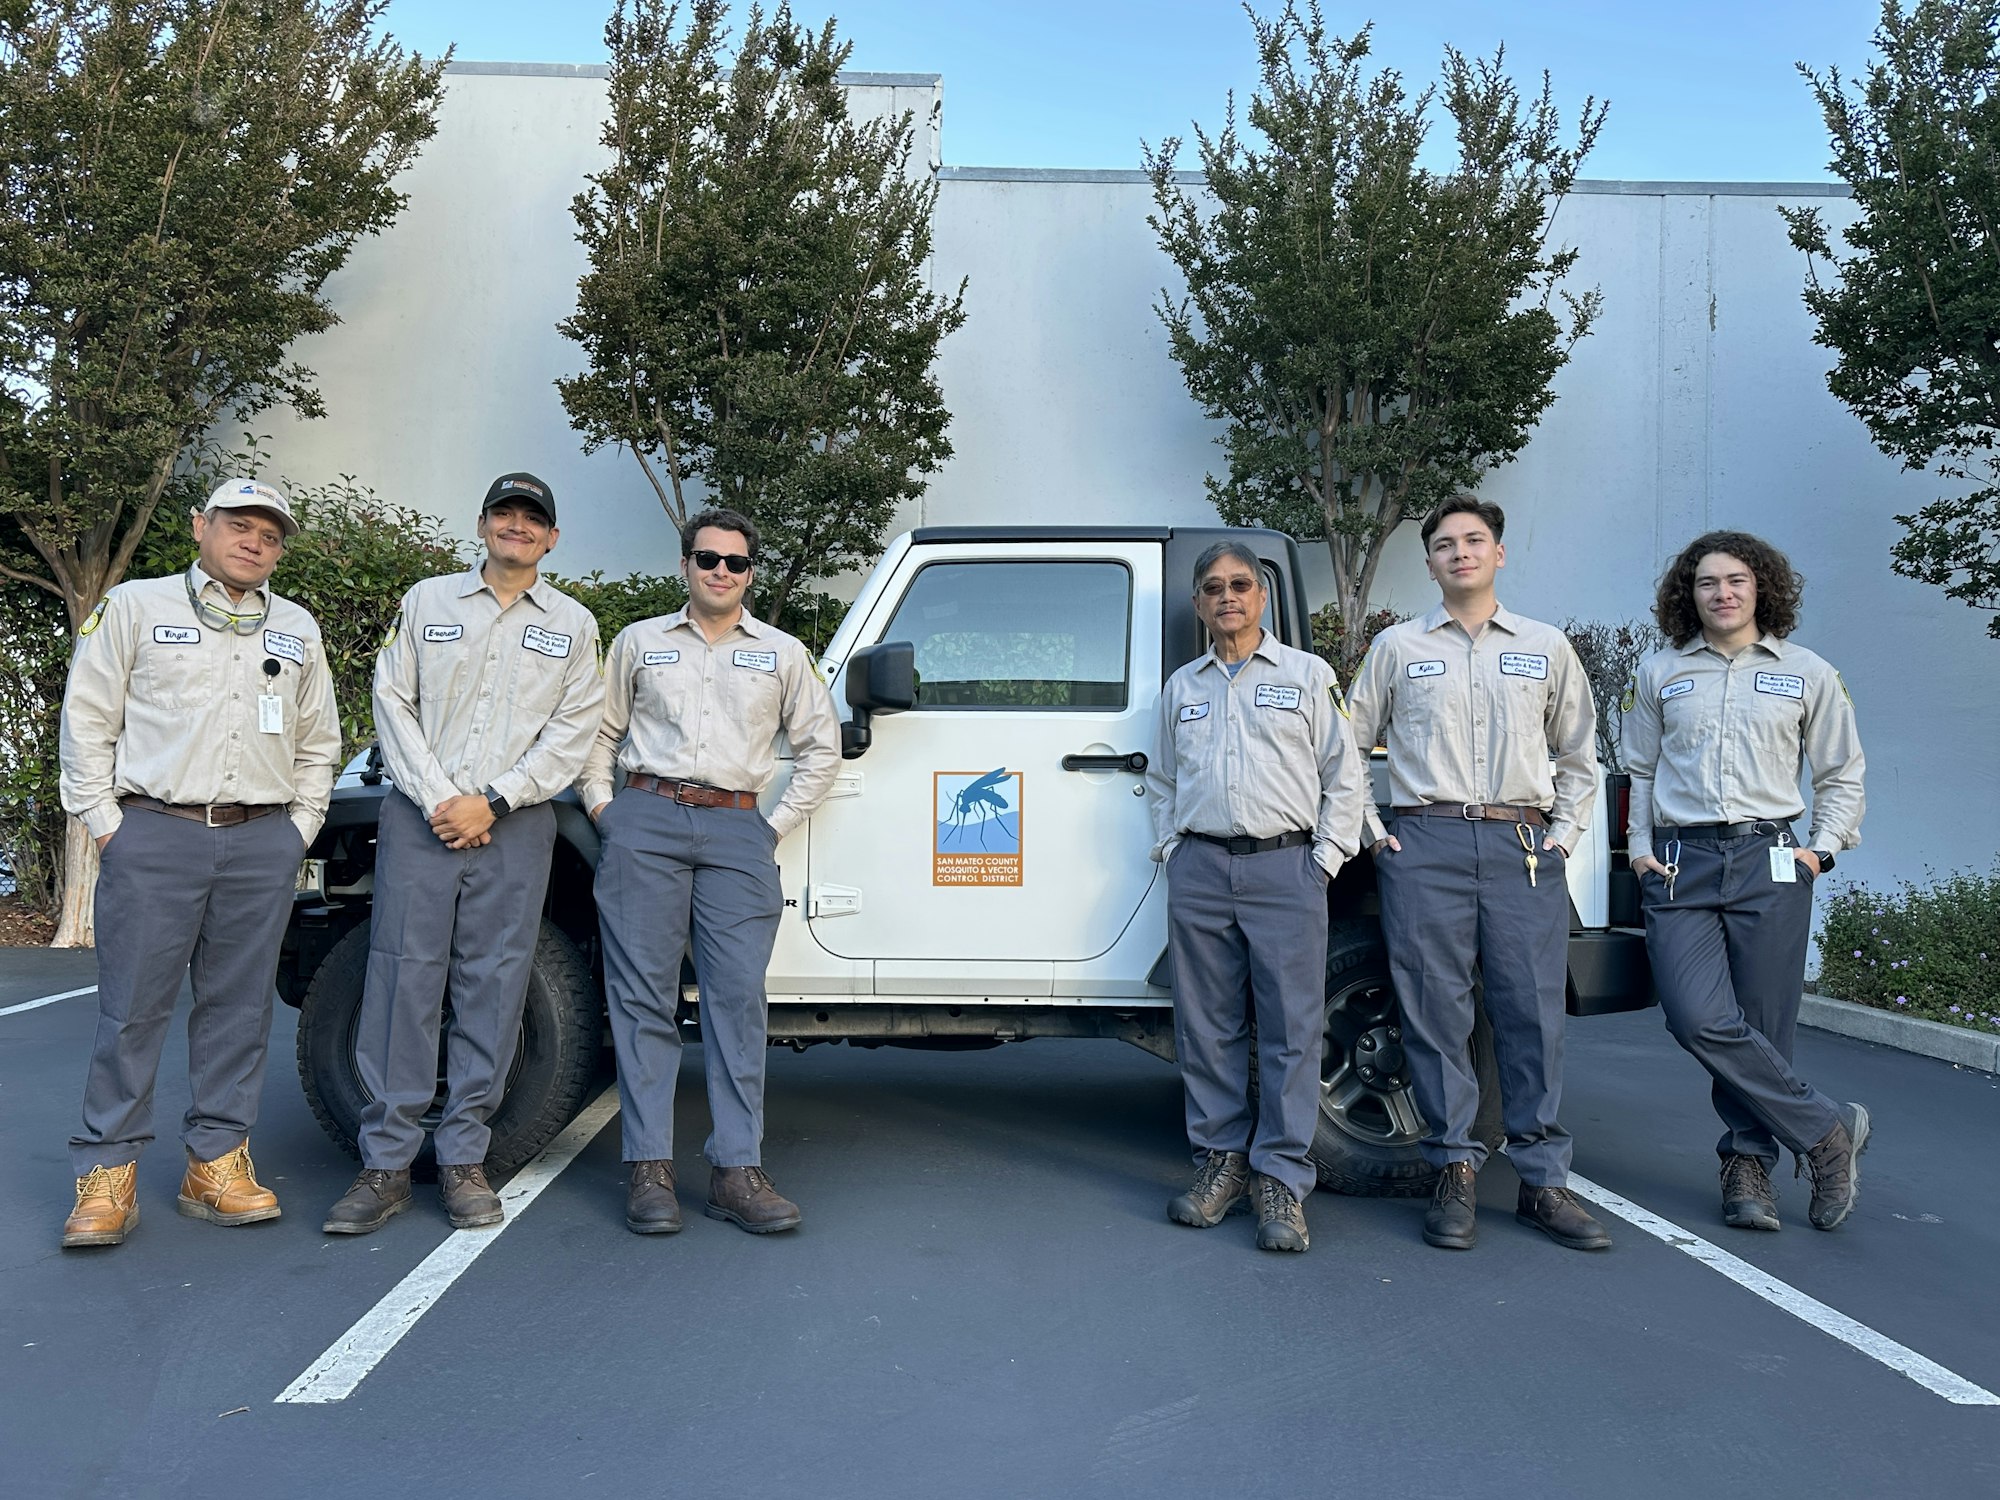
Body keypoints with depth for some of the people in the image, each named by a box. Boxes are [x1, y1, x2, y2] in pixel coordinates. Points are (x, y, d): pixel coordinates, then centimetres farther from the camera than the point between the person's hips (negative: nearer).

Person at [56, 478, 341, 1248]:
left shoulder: (297, 629, 17)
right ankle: (107, 1174, 7)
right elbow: (87, 717, 4)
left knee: (239, 1009, 6)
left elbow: (318, 741, 21)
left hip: (263, 845, 3)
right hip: (155, 837, -3)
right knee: (131, 1009, -2)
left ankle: (216, 1163, 15)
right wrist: (106, 824, -3)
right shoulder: (135, 606, 7)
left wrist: (296, 831, 11)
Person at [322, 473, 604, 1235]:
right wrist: (437, 799, -7)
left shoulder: (574, 624, 10)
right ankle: (386, 1164, 3)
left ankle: (463, 1159, 10)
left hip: (513, 826, 0)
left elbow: (573, 731, 2)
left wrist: (492, 803, -8)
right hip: (419, 818, 0)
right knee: (403, 980, -3)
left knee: (492, 989, 1)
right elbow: (392, 702, 5)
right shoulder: (427, 601, 11)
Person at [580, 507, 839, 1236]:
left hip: (735, 830, 0)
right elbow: (599, 732, 20)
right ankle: (649, 1168, 2)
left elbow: (820, 747, 17)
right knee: (643, 994, -3)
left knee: (738, 999, -5)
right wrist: (603, 809, 7)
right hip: (646, 821, 0)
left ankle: (737, 1171, -1)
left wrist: (778, 825, 8)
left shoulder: (782, 653, 14)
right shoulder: (639, 642, 15)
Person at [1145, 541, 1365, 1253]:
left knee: (1290, 1029, -4)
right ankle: (1221, 1160, 17)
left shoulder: (1307, 675, 8)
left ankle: (1281, 1180, 1)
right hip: (1199, 870, 3)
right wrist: (1171, 849, 9)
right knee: (1207, 1028, 5)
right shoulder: (1180, 687, 17)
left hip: (1285, 867, -3)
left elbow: (1345, 775, 5)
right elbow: (1160, 780, 23)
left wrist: (1323, 862, -3)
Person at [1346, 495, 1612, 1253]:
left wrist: (1565, 834, 8)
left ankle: (1542, 1181, 9)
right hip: (1426, 845, -1)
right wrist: (1370, 831, 5)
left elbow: (1579, 755, 21)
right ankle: (1455, 1174, 10)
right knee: (1435, 1012, -1)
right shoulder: (1397, 647, 11)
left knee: (1533, 1013, 0)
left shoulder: (1546, 647, 15)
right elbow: (1348, 746, 15)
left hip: (1524, 847, 1)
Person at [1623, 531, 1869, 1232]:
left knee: (1761, 1028, -1)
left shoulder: (1808, 674, 10)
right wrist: (1640, 849, 7)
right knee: (1699, 1020, -13)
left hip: (1770, 863, 0)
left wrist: (1822, 848, 2)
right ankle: (1827, 1130, 2)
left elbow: (1841, 775, 15)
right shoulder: (1658, 674, 12)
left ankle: (1748, 1161, 18)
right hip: (1678, 865, 1)